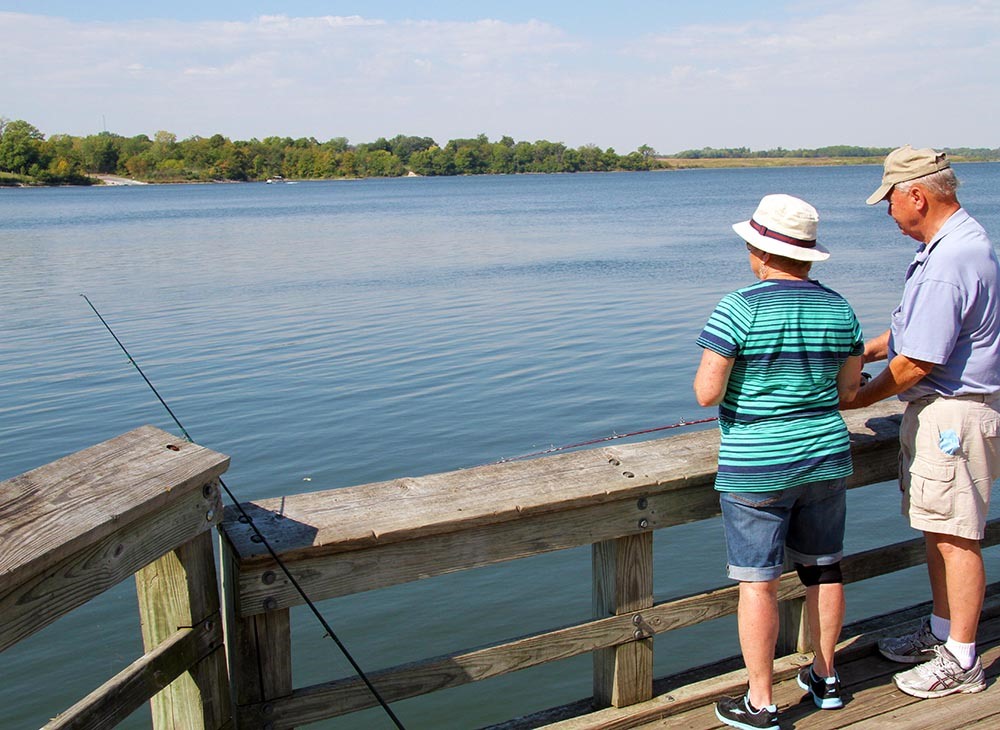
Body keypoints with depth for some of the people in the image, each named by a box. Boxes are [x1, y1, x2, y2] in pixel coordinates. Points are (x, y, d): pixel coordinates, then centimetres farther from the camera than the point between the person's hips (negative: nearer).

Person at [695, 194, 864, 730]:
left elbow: (706, 393, -19)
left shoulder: (739, 309, -18)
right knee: (822, 569, 19)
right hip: (826, 459, 6)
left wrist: (716, 369, 2)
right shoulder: (839, 308, 0)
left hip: (755, 469, -6)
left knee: (757, 583, 4)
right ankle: (826, 679, 34)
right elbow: (848, 389, 8)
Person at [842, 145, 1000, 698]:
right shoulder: (955, 240, 11)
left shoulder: (949, 263, -24)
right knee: (936, 529, 18)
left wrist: (860, 398, -8)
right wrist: (859, 352, 14)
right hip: (936, 408, 11)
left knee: (955, 537, -1)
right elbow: (914, 328, 20)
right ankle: (941, 631, 33)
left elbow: (917, 362, -22)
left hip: (954, 413, -11)